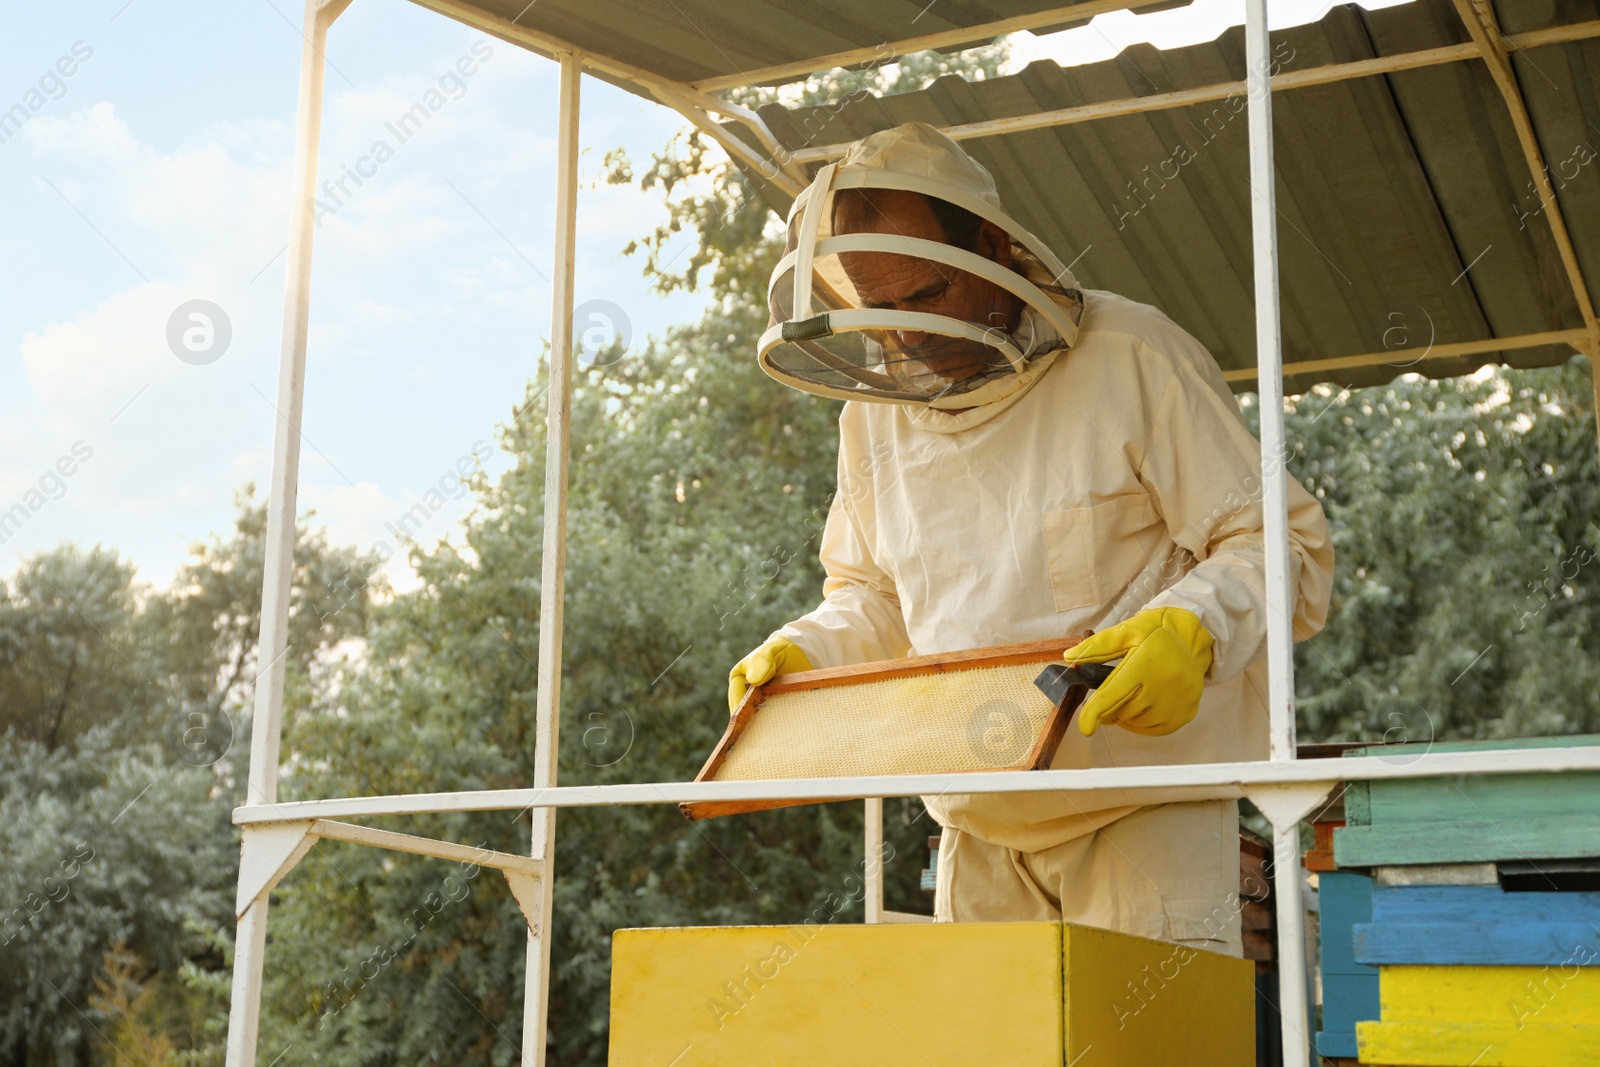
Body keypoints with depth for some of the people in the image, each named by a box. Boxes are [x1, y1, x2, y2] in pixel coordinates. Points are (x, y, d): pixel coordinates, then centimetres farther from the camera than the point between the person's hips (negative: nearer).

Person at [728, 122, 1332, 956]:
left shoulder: (1133, 360, -8)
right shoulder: (875, 407, 9)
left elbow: (1282, 544, -9)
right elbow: (872, 599, 21)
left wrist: (1194, 629, -28)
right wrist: (801, 653, 1)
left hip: (1144, 804, -5)